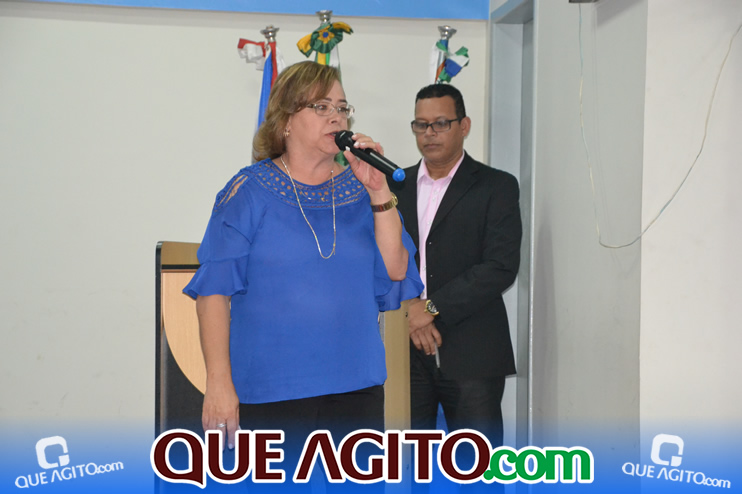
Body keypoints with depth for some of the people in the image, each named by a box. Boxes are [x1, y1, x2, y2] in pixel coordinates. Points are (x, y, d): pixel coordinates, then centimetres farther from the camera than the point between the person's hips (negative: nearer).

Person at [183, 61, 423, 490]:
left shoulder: (359, 192, 10)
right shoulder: (252, 191, -1)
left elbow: (395, 271, 1)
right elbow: (214, 290, -4)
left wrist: (380, 194, -9)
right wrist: (219, 382, -10)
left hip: (356, 389, 4)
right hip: (269, 393, -3)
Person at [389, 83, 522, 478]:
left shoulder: (496, 187, 1)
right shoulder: (394, 186, 13)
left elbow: (502, 266, -10)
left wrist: (432, 307, -13)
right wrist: (407, 312, -10)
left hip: (470, 356, -3)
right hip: (405, 352, 3)